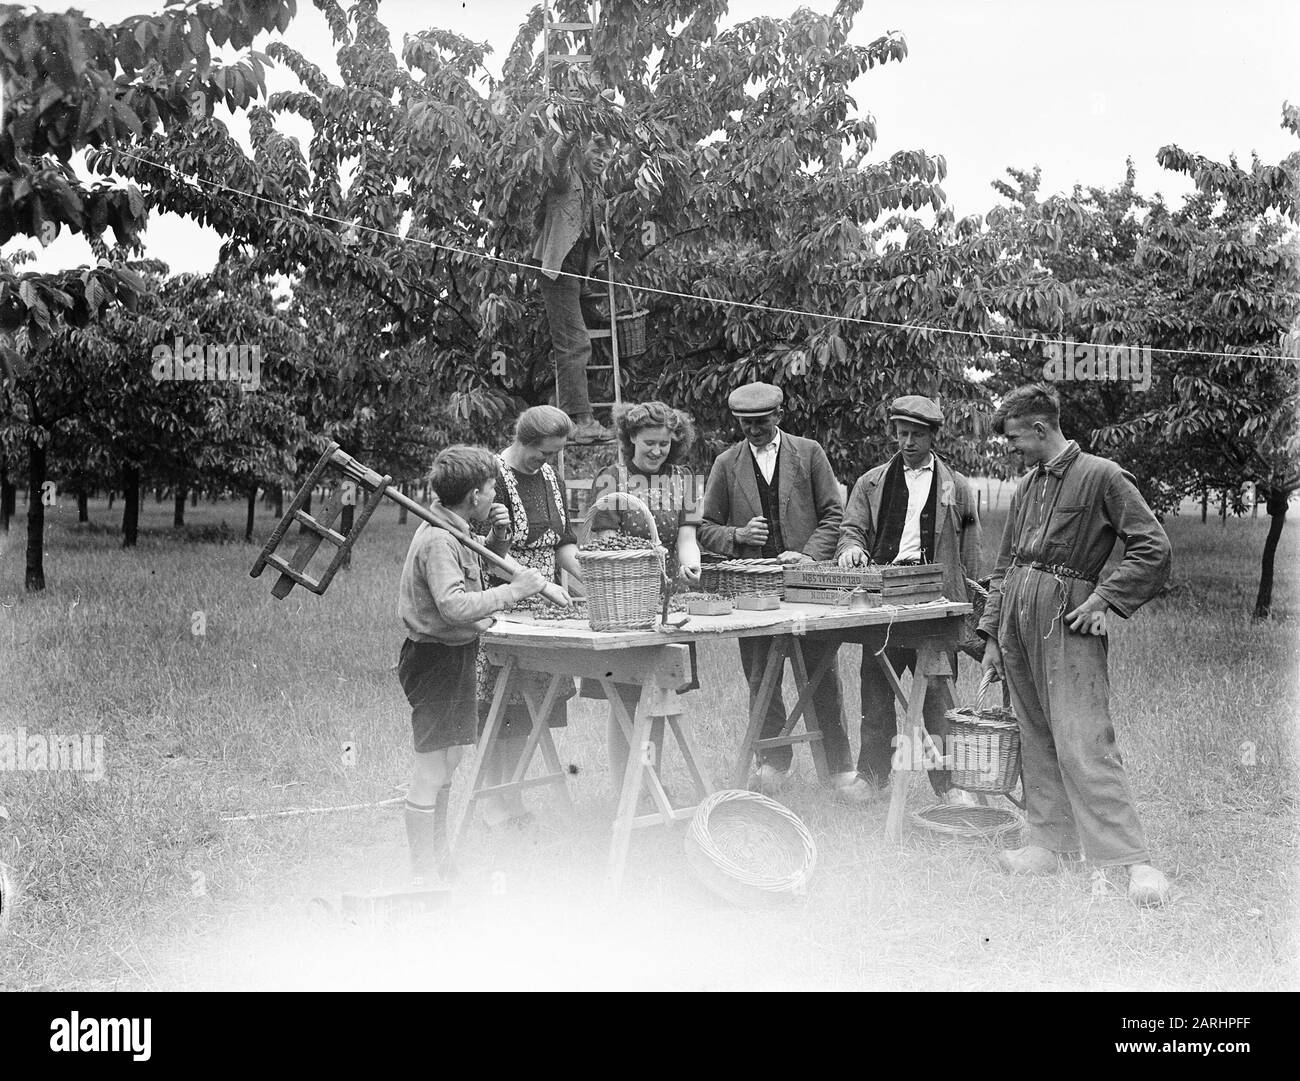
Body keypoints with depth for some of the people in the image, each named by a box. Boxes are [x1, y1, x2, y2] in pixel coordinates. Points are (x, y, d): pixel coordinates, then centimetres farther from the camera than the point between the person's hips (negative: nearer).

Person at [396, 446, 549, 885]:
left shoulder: (449, 533, 12)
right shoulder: (438, 541, -21)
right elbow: (454, 605, -32)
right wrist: (512, 592, -27)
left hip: (452, 655, 11)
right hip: (437, 658, -11)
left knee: (447, 764, 19)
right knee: (431, 772, -5)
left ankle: (439, 862, 31)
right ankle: (424, 879, 1)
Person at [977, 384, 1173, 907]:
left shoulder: (1102, 476, -5)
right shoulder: (1025, 487, 15)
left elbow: (1154, 548, -9)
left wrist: (1105, 599, -13)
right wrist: (991, 633, 15)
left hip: (1067, 619, -7)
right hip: (1017, 617, 7)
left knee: (1082, 742, -13)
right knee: (1036, 739, 10)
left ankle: (1133, 860, -12)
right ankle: (1048, 842, 19)